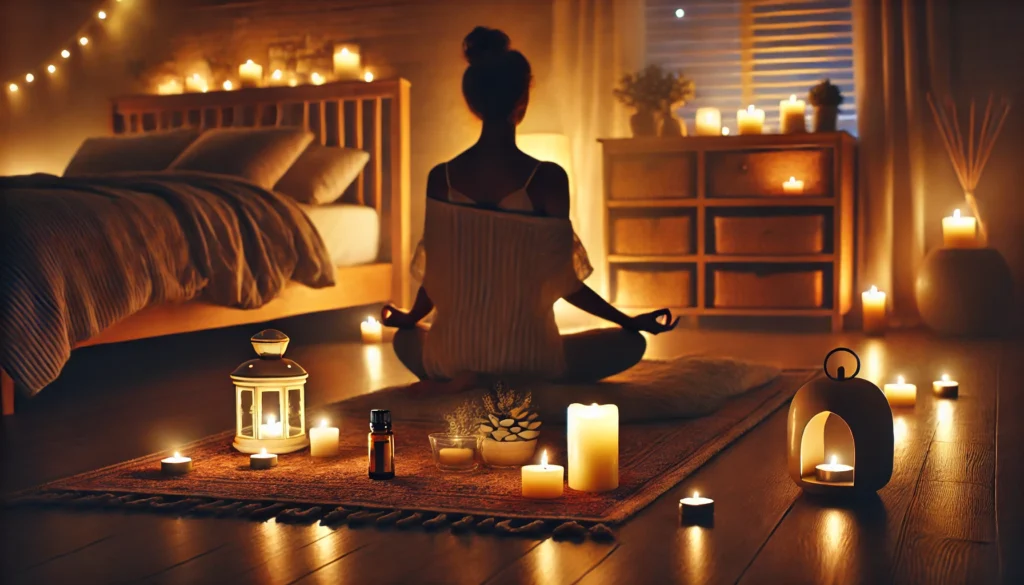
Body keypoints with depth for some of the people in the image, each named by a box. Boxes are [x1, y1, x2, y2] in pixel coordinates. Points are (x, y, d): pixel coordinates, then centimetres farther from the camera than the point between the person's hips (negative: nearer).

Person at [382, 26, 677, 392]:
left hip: (453, 355, 5)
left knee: (405, 339, 39)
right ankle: (516, 387, -5)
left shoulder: (441, 178, -5)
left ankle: (461, 378, 5)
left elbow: (434, 273, 2)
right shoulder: (546, 179, -14)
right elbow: (564, 282, -9)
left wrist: (407, 318, 24)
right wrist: (631, 321, 6)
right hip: (526, 355, -4)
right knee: (631, 342, 18)